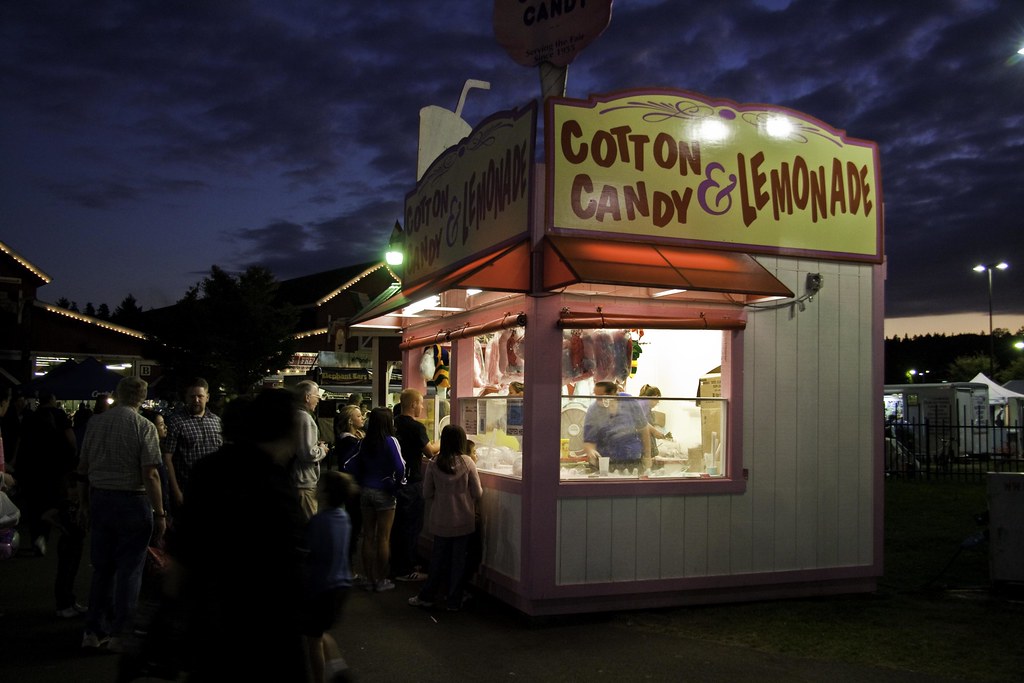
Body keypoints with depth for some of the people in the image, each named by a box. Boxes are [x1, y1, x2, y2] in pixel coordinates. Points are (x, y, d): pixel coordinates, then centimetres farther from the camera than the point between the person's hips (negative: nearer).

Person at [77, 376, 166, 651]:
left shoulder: (94, 422, 4)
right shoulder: (144, 426, -12)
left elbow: (82, 469, 9)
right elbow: (150, 475, -16)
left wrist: (83, 504, 20)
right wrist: (160, 514, -10)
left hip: (99, 500, 5)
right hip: (133, 502, -5)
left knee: (102, 567, 16)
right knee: (129, 569, 6)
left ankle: (93, 630, 23)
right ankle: (120, 633, 11)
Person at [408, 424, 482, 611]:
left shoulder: (434, 465, -7)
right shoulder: (467, 462, -11)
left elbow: (427, 493, 1)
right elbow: (477, 493, -6)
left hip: (441, 520, 2)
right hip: (464, 520, -1)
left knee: (439, 559, 15)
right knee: (458, 560, 8)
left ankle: (426, 596, 22)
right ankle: (453, 601, 15)